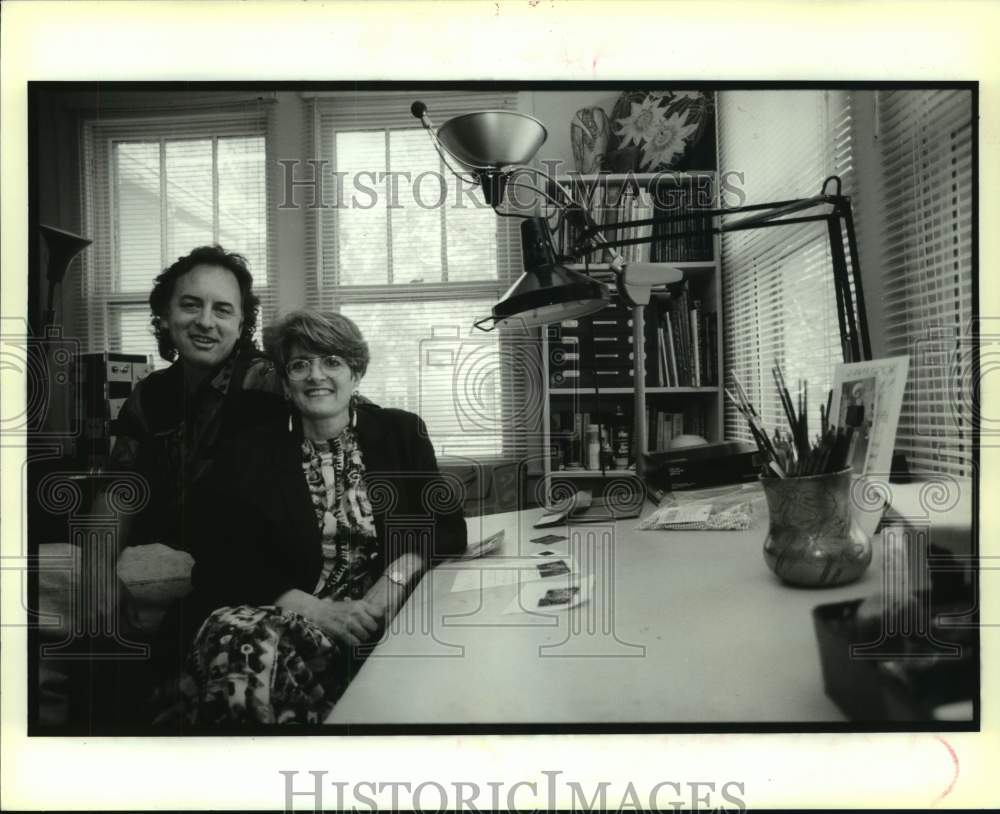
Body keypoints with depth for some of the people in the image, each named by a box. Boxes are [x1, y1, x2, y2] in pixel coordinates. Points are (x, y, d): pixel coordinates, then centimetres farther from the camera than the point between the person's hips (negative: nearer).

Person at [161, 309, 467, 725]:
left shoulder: (401, 433, 8)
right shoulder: (252, 457, 6)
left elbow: (445, 526, 3)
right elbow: (228, 564, -2)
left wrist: (394, 580, -16)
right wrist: (314, 608, -18)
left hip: (374, 614, 0)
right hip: (283, 612, 1)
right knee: (248, 648, -33)